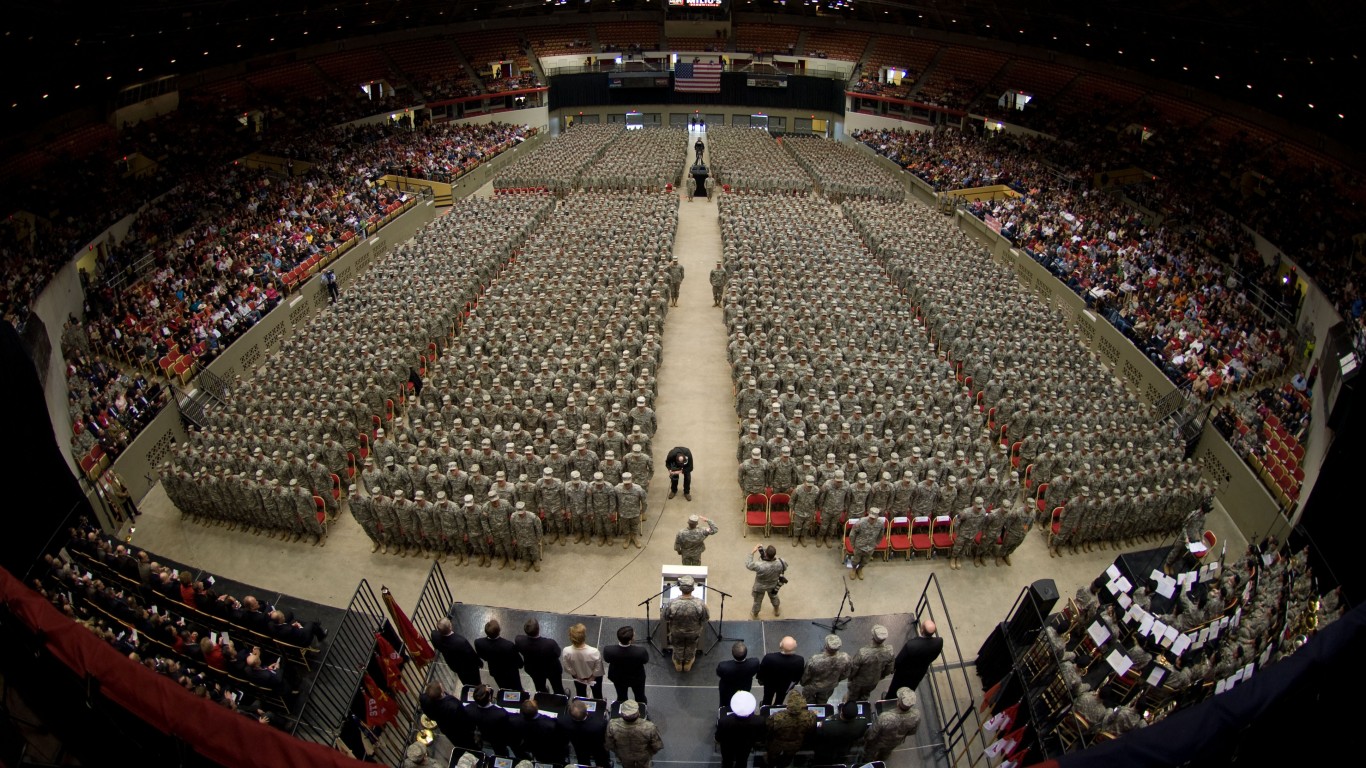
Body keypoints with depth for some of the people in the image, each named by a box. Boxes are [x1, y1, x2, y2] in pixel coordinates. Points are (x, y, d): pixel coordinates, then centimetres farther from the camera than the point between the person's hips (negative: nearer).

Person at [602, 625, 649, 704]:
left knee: (621, 698, 30)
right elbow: (646, 661, -18)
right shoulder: (640, 651, -42)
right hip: (637, 678, -1)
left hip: (618, 679, 1)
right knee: (640, 697, 30)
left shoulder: (608, 651, -38)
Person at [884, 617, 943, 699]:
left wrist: (893, 667, -2)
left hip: (905, 671, -3)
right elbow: (934, 657, -8)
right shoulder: (939, 642, -31)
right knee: (910, 688, 33)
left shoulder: (911, 644, -43)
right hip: (921, 672, 3)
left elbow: (899, 659, -24)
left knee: (895, 687, 28)